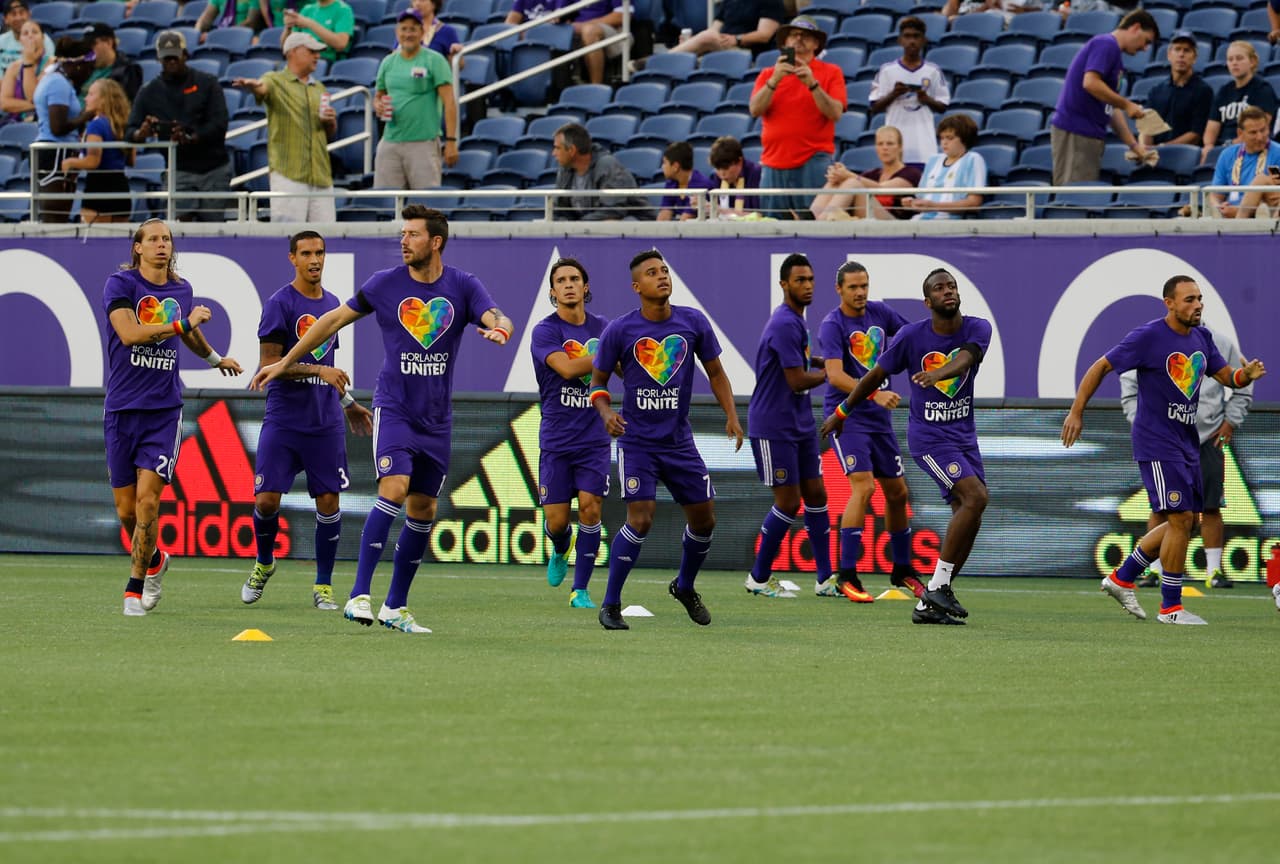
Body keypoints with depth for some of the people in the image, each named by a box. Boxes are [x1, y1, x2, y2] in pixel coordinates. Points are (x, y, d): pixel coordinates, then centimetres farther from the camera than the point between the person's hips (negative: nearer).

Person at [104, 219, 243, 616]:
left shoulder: (181, 289, 10)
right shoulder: (120, 284, -4)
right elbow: (130, 333, -21)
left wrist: (215, 358, 48)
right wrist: (183, 323, -19)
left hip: (164, 409, 1)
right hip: (122, 409, -1)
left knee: (147, 500, -13)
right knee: (126, 509, 4)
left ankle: (135, 588, -4)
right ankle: (153, 560, 33)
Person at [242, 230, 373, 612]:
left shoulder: (331, 304, 13)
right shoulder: (280, 304, -6)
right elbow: (268, 364, -12)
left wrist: (348, 402, 26)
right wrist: (318, 370, -19)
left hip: (325, 422, 4)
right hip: (283, 420, -4)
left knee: (329, 501, -1)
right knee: (267, 499, -7)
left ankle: (323, 587, 8)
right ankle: (264, 564, 22)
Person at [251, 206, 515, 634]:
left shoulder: (463, 286, -1)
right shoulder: (385, 284, -2)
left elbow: (497, 318, -15)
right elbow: (335, 319, 7)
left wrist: (499, 329, -41)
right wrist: (284, 363, 9)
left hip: (436, 418, 3)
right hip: (393, 407, -3)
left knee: (423, 510, 5)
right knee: (394, 490, -21)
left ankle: (396, 607, 16)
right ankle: (359, 596, -23)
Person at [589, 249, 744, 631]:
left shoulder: (694, 323, -2)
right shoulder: (619, 330, -9)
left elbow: (715, 373, 9)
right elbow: (598, 381, 2)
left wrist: (732, 416, -4)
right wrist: (606, 413, -19)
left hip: (680, 441, 4)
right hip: (637, 440, -4)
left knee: (704, 519, 7)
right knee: (640, 518, -17)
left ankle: (685, 587, 35)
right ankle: (610, 605, -6)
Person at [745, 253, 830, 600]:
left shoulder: (797, 322, 12)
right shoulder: (784, 324, -19)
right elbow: (797, 381, -21)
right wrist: (828, 373, -5)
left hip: (799, 425, 9)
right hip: (773, 427, -9)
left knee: (816, 495, 7)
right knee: (788, 502, -5)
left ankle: (825, 578, 11)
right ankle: (759, 578, 8)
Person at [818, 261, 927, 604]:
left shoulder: (880, 313, 5)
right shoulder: (832, 325, -14)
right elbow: (835, 376, -25)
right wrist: (875, 394, -37)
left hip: (879, 417, 7)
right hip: (846, 416, -7)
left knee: (897, 492, 11)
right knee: (863, 486, -21)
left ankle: (902, 570, 28)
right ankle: (847, 576, -19)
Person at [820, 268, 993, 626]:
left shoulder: (978, 329, -3)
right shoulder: (912, 335, -10)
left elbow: (965, 359, -26)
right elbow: (876, 376, 3)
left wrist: (939, 373, -47)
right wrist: (841, 412, 11)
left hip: (964, 434, 5)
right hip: (928, 436, -5)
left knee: (968, 518, 0)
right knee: (975, 496, -23)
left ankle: (928, 605, 7)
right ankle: (938, 586, -18)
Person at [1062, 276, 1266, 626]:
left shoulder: (1201, 338, 7)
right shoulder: (1148, 337, -14)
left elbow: (1225, 376, 14)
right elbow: (1100, 367, -8)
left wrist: (1246, 374, -10)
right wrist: (1076, 413, -11)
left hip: (1186, 442, 8)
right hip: (1156, 443, -8)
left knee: (1183, 522, 11)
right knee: (1180, 520, -12)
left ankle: (1122, 577, 25)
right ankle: (1170, 607, -3)